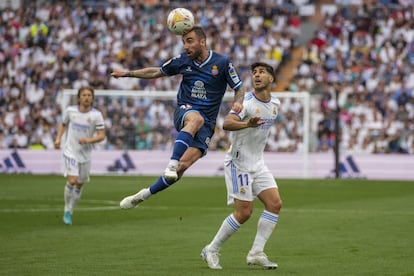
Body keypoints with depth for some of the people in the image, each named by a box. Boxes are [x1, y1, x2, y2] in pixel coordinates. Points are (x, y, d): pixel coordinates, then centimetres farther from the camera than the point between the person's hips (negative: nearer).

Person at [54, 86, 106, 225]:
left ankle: (71, 211, 28)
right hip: (70, 151, -1)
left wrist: (89, 140, -25)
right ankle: (67, 210, -2)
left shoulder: (96, 115, -8)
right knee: (72, 180, -18)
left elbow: (101, 135, -8)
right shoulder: (70, 111, -4)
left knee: (80, 184, 9)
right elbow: (63, 124, 16)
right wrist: (58, 138, 2)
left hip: (85, 153, 1)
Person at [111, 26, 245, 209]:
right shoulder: (183, 60, 5)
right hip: (184, 112, 1)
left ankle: (144, 195, -6)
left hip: (207, 124, -1)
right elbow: (157, 72, 18)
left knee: (184, 165, -19)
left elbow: (239, 88, 4)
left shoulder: (222, 62, -3)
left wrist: (237, 102, -18)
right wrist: (127, 74, 15)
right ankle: (171, 164, -49)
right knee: (196, 118, -40)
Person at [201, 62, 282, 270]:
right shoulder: (246, 102, -18)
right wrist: (247, 124, -53)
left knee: (275, 203, -7)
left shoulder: (275, 104, 5)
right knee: (244, 212, -10)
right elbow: (226, 123, -37)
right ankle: (211, 250, 6)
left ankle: (256, 253, -2)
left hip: (258, 163, 7)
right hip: (239, 162, -7)